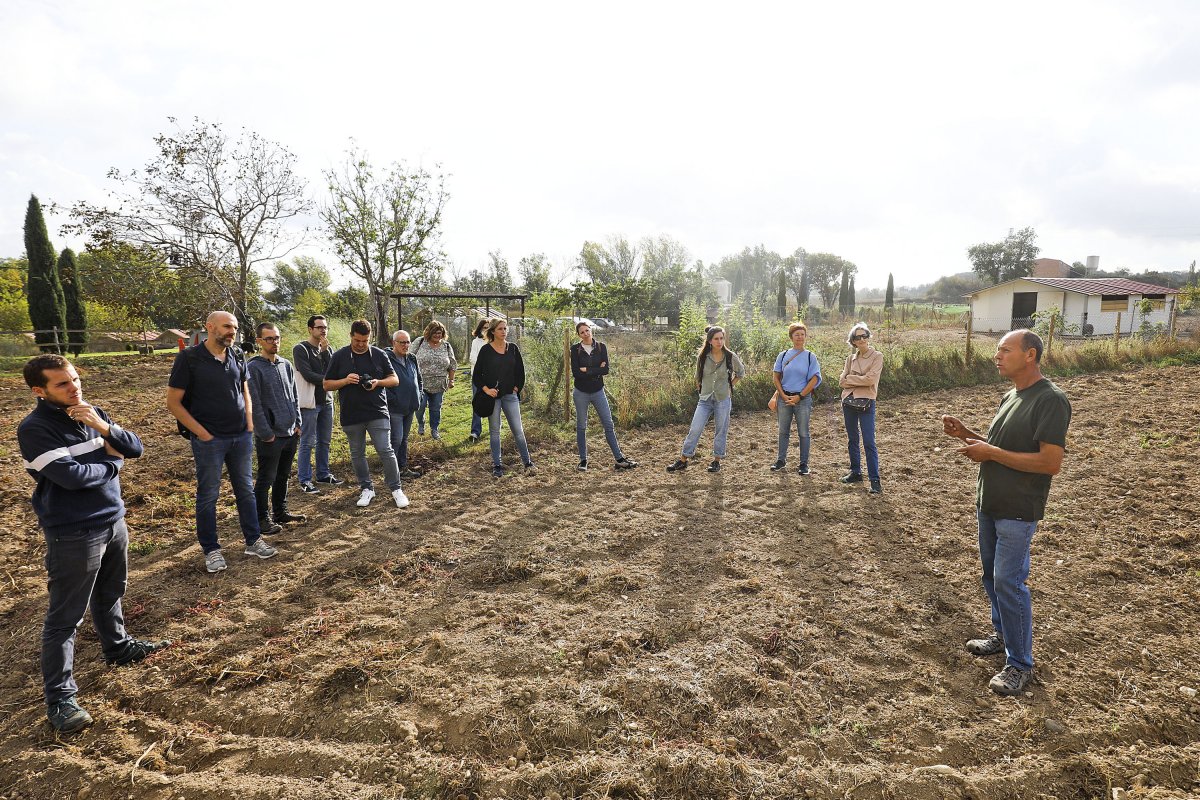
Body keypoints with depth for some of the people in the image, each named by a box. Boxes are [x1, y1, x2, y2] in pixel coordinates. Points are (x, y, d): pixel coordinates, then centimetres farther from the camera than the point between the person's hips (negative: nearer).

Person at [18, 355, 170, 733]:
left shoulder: (92, 413, 4)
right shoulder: (35, 429, -17)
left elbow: (135, 448, 1)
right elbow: (71, 476, -25)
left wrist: (103, 426, -16)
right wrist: (112, 462, -7)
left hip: (113, 522, 7)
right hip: (73, 535, -7)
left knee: (110, 595, 26)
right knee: (64, 618, 3)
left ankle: (118, 647, 46)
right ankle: (60, 699, 13)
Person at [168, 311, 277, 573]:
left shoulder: (237, 356, 4)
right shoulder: (190, 358, -10)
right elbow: (173, 402, -8)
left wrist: (250, 424, 6)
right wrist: (202, 433, -12)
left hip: (241, 436, 5)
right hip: (209, 440, -5)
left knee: (246, 490, 12)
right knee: (207, 495, 6)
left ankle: (253, 541, 24)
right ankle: (211, 550, 19)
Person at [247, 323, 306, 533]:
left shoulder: (286, 365, 10)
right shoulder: (253, 368, -10)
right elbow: (254, 404, -13)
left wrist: (297, 423, 8)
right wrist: (266, 433, -15)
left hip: (290, 433, 7)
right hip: (269, 436, -7)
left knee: (283, 475, 18)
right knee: (266, 479, 2)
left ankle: (281, 512, 31)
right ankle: (262, 520, 13)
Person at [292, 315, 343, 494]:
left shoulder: (327, 349, 11)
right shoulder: (300, 349, -7)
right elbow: (307, 375, -16)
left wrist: (325, 351, -11)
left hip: (326, 401, 6)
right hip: (309, 402, -6)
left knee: (325, 441, 13)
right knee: (308, 442, -3)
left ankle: (323, 474, 24)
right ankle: (304, 480, 4)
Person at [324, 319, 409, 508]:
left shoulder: (379, 354, 1)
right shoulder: (339, 357, 1)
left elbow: (394, 379, 6)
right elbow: (327, 385, 4)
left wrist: (378, 383, -14)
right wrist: (345, 381, -15)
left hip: (377, 413, -1)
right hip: (351, 416, 2)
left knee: (386, 451, -4)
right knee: (357, 454, 11)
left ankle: (396, 489, 8)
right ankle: (367, 489, 26)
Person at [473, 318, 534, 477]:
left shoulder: (513, 348, 4)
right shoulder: (486, 350, -2)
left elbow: (520, 371, 11)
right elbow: (476, 375, 0)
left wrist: (517, 388, 2)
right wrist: (486, 389, -11)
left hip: (510, 396, 1)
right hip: (492, 396, -1)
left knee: (518, 430, 0)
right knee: (494, 431, 7)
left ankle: (527, 462, 11)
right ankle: (497, 465, 16)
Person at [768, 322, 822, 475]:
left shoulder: (810, 357, 0)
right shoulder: (783, 356, 5)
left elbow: (814, 379, -4)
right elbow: (776, 376, 5)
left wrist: (800, 396, -10)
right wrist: (783, 395, -6)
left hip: (803, 399, -2)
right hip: (784, 398, 2)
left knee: (803, 433, 4)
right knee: (783, 431, 11)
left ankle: (803, 464, 14)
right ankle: (781, 460, 22)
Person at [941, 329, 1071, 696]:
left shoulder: (1051, 400, -18)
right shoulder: (1010, 396, 10)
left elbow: (1051, 462, -24)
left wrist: (990, 453, -22)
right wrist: (967, 435, 2)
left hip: (1017, 511, -9)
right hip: (989, 502, 9)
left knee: (1008, 582, -4)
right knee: (992, 574, 19)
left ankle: (1020, 664, 12)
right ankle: (1004, 634, 38)